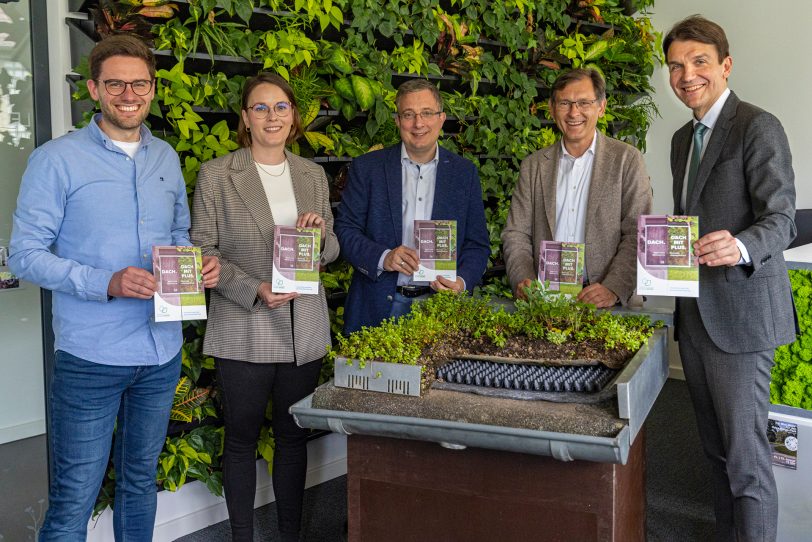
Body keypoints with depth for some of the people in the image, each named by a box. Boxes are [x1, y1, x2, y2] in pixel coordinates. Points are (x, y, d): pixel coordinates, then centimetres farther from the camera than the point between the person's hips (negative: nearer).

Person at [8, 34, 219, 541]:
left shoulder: (166, 158, 9)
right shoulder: (57, 160, -8)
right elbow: (26, 254, -11)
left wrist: (202, 262, -4)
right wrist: (107, 284, -24)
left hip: (162, 351, 5)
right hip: (90, 356, -5)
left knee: (140, 481, 20)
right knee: (74, 500, 1)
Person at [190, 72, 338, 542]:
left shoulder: (313, 174, 9)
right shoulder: (216, 175, -3)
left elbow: (332, 251, 14)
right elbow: (202, 251, -6)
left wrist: (319, 235, -10)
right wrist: (254, 289, -19)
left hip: (304, 330, 4)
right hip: (243, 331, -3)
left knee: (294, 434, 12)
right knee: (242, 437, 8)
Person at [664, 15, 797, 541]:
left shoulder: (758, 127, -11)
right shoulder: (683, 138, 15)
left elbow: (782, 220, -19)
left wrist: (739, 247, -37)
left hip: (740, 315, -8)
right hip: (694, 315, 8)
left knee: (745, 455, -3)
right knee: (715, 447, 18)